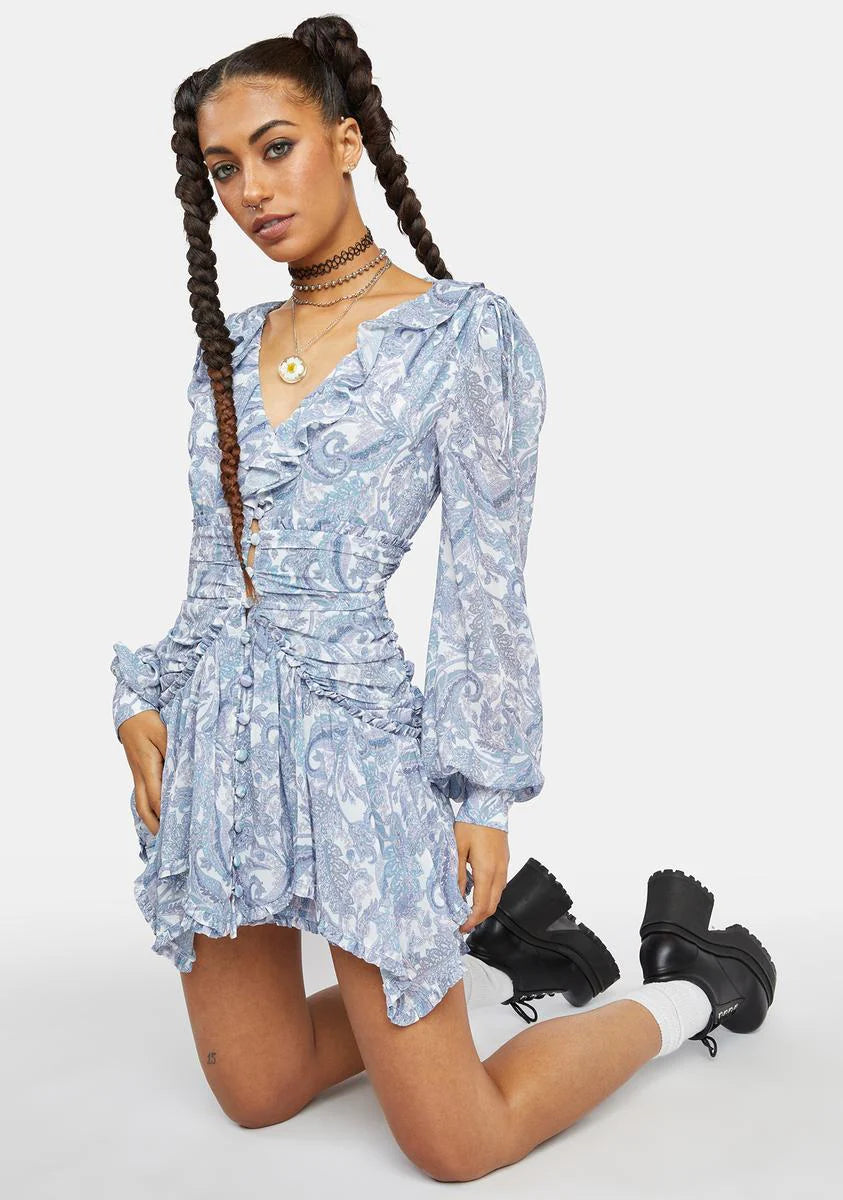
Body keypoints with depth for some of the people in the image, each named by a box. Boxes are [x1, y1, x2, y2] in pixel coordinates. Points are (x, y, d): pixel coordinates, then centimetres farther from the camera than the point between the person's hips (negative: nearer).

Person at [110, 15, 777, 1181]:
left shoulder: (463, 330, -8)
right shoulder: (227, 348, 10)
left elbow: (484, 583, -9)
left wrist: (486, 792, -9)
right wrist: (145, 701, 5)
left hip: (356, 732, -6)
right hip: (215, 739, 7)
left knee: (454, 1146, 3)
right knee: (255, 1094, 19)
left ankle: (691, 983, 27)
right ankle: (495, 959, 36)